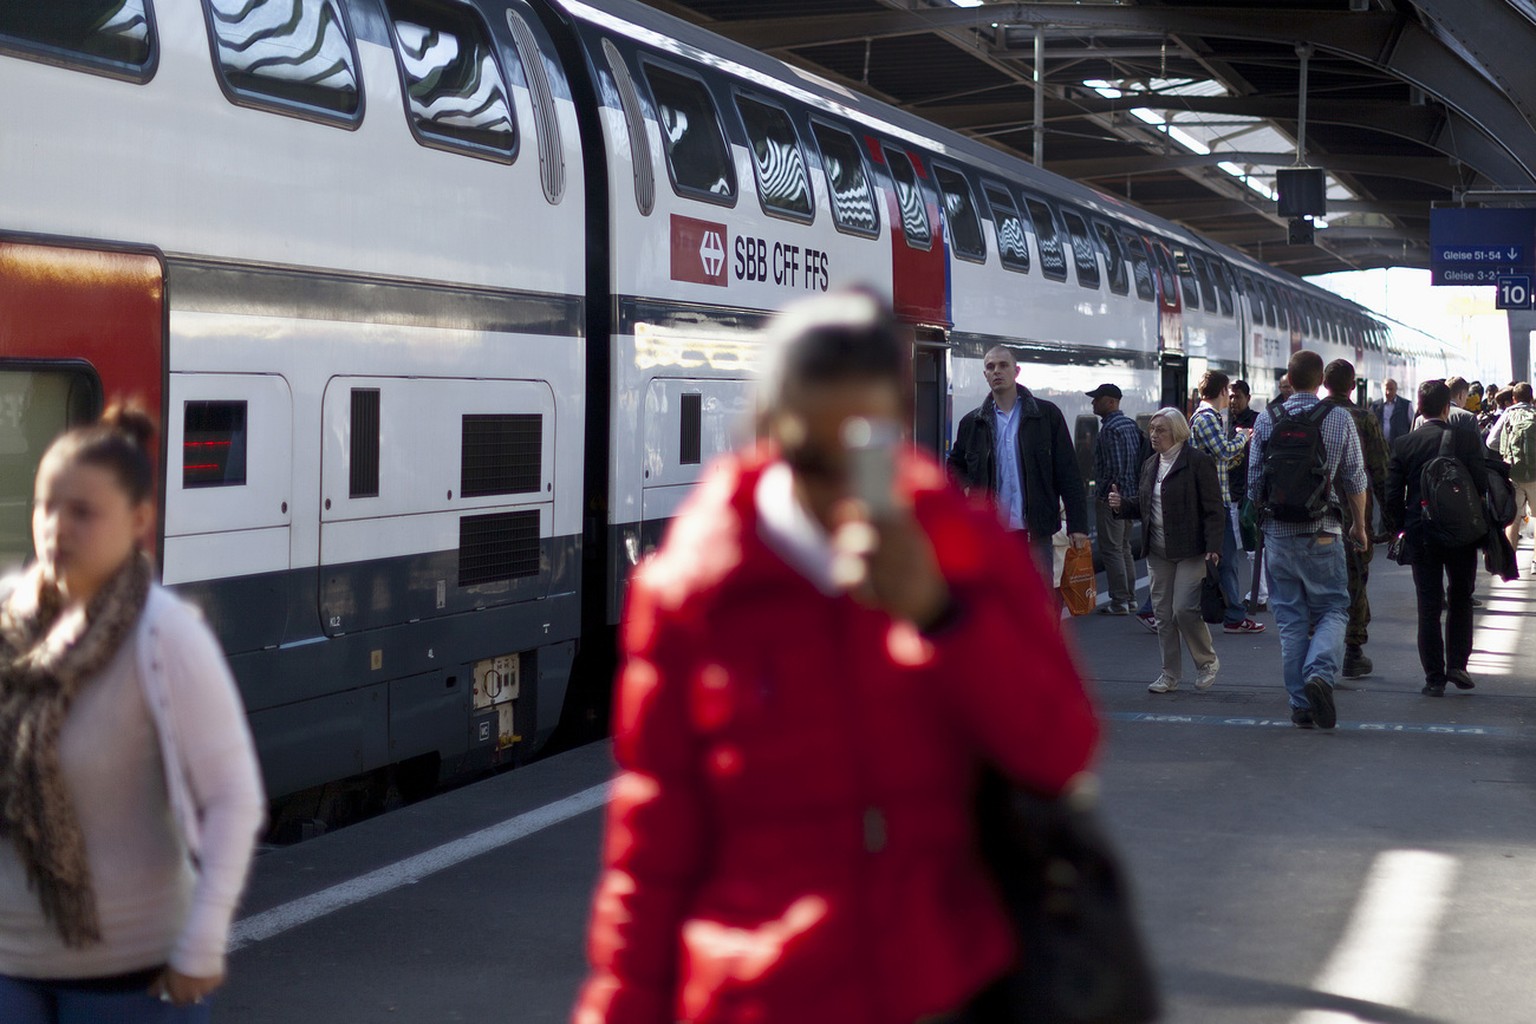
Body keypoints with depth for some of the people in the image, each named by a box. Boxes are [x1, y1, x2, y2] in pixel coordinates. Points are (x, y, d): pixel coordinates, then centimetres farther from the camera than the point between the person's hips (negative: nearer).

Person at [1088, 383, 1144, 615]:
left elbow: (1115, 468, -22)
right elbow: (1140, 461, 17)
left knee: (1111, 550, -5)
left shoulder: (1110, 429, -17)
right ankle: (1130, 598, 21)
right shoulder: (1130, 424, 13)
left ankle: (1119, 601, -4)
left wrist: (1102, 493, -12)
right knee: (1124, 548, 16)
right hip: (1130, 496, 10)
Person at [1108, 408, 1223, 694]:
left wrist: (1213, 548, -17)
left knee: (1184, 609, -12)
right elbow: (1142, 507, 21)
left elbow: (1213, 509, -9)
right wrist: (1122, 504, 0)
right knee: (1162, 614, 8)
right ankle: (1170, 674, 17)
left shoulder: (1198, 462, -7)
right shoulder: (1150, 466, 15)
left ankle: (1207, 661, 11)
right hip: (1158, 552, 7)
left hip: (1190, 551, -7)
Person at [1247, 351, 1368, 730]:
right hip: (1323, 533, -2)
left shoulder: (1267, 419, 1)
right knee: (1332, 609, 7)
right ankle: (1320, 672, -19)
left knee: (1290, 617, 7)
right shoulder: (1339, 419, -4)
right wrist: (1359, 525, 14)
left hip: (1278, 532, 2)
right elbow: (1355, 479, 1)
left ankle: (1300, 704, 8)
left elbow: (1254, 479, 5)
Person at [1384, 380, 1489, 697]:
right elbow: (1482, 485, -8)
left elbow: (1393, 495, -4)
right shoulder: (1467, 440, -7)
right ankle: (1457, 665, 9)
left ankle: (1434, 677, 4)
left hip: (1421, 536, 0)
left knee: (1429, 607, 5)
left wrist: (1400, 527, 11)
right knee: (1461, 599, 18)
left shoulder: (1403, 445, -4)